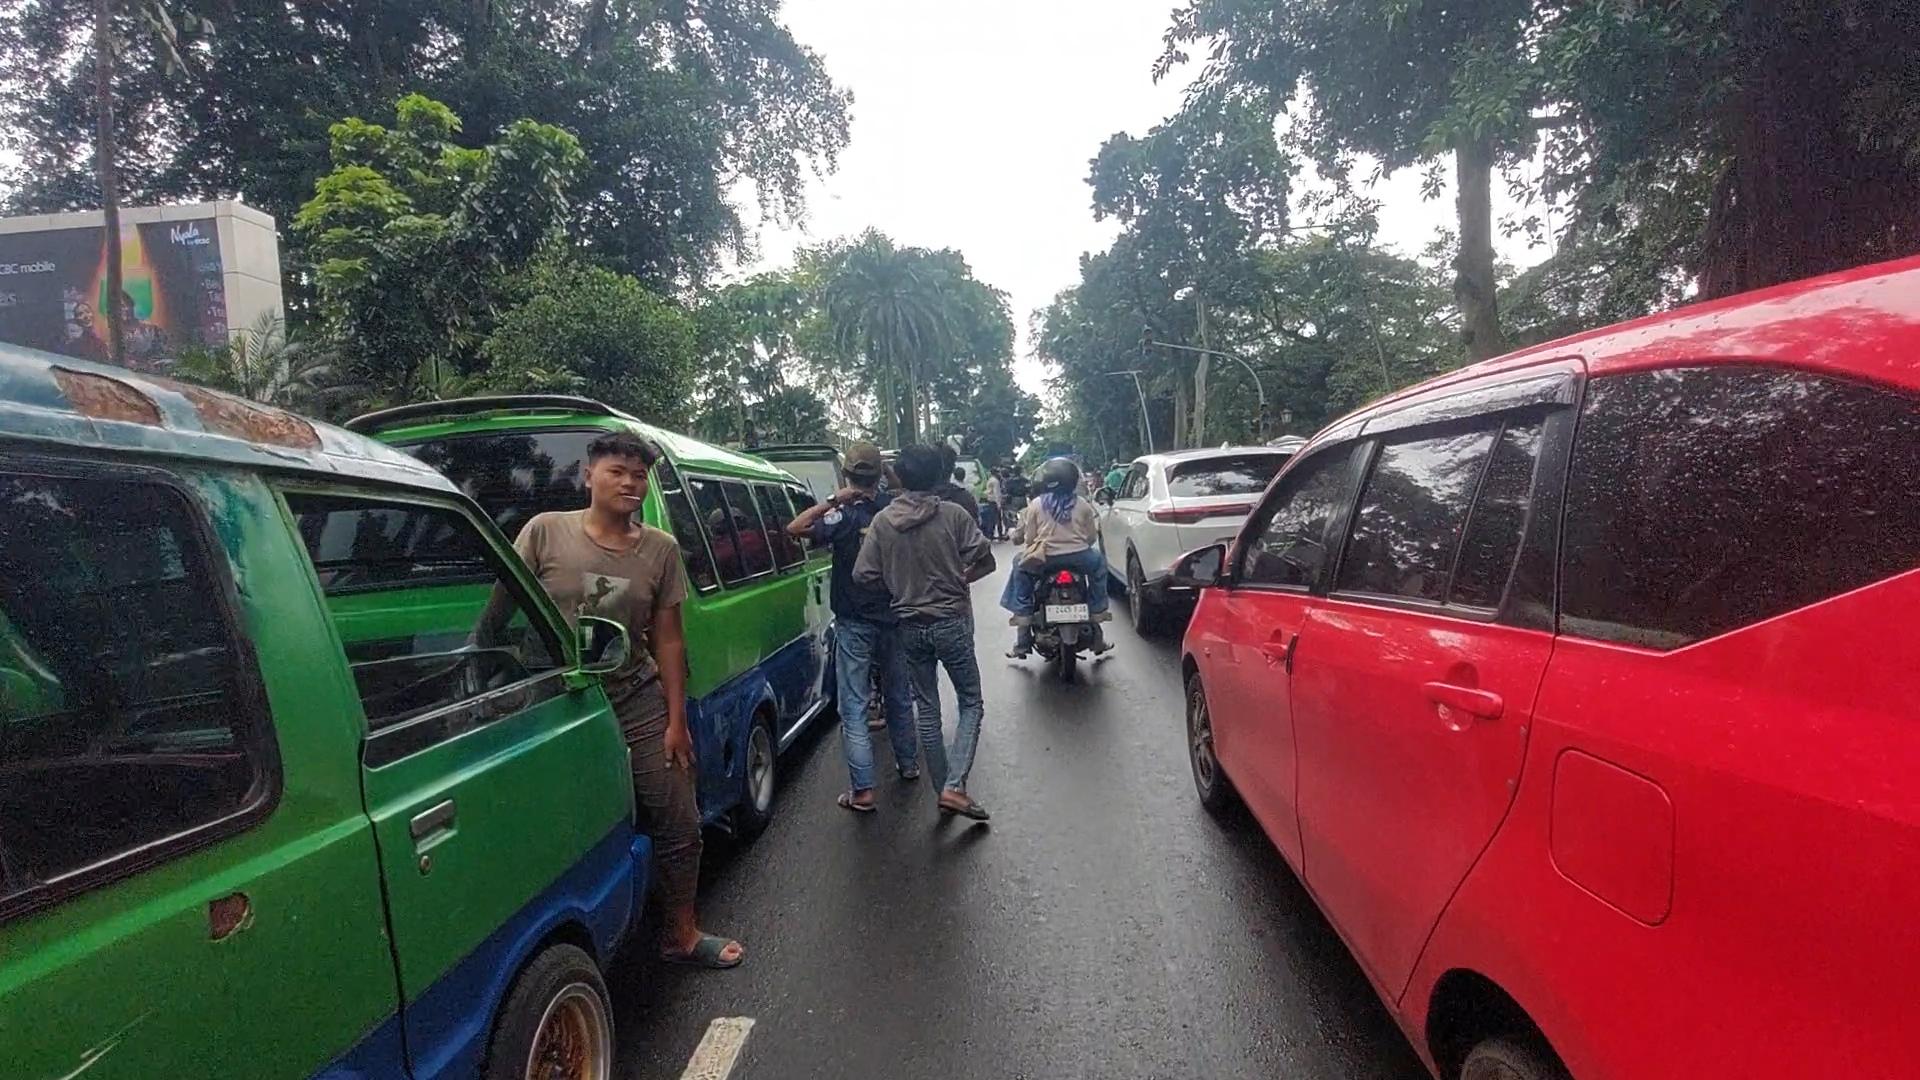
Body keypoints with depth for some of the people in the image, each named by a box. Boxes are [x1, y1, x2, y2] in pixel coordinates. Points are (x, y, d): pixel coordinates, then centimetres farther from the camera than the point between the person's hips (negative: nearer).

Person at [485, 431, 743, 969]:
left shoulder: (660, 550, 1)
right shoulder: (546, 531, -6)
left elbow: (667, 639, 2)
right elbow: (500, 606, 1)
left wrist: (676, 720, 1)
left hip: (639, 706, 2)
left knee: (678, 823, 5)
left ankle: (681, 934, 24)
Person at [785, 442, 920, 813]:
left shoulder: (844, 516, -16)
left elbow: (795, 528, -22)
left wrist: (833, 501, -20)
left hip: (854, 624, -5)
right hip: (894, 618, 5)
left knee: (854, 708, 0)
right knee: (899, 696, 21)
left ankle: (862, 789, -2)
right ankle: (908, 763, 35)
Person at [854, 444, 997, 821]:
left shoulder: (883, 521, -3)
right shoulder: (952, 514, -9)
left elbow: (863, 575, -4)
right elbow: (984, 560, -13)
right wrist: (960, 578, 6)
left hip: (910, 626, 3)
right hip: (951, 622, -3)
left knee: (927, 710, 14)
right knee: (971, 703, 8)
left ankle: (943, 789, 19)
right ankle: (955, 786, -6)